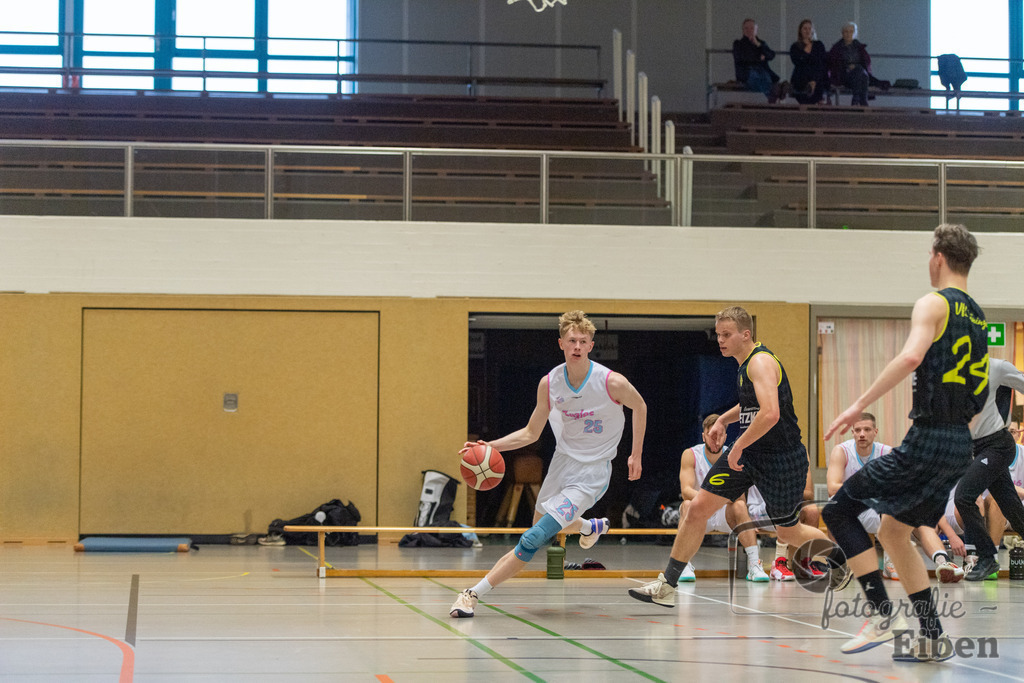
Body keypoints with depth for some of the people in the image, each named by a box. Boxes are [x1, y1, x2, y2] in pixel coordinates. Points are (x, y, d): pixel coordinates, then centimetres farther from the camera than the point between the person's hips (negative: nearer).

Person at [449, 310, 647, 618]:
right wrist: (491, 445, -11)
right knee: (542, 525, 29)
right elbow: (531, 433, 3)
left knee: (534, 538, -19)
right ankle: (591, 527, 62)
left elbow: (639, 407, 3)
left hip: (593, 472, -6)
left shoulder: (612, 382, -19)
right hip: (562, 463, 6)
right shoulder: (549, 383, -7)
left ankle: (473, 594, -17)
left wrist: (636, 454, 7)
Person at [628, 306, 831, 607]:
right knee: (698, 508, -1)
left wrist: (739, 447, -25)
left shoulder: (761, 361, -20)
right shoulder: (746, 362, 9)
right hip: (748, 450, 9)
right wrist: (723, 420, 15)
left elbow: (770, 413, -34)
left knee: (788, 533, 6)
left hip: (781, 458, -9)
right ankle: (667, 585, 5)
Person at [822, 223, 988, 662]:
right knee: (893, 531, 21)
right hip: (961, 444, 9)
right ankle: (933, 637, 16)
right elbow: (978, 396, 23)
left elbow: (911, 356, -27)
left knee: (839, 509, -1)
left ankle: (882, 613, -9)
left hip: (929, 439, -9)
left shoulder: (934, 303, -8)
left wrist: (860, 404, -26)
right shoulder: (978, 318, 18)